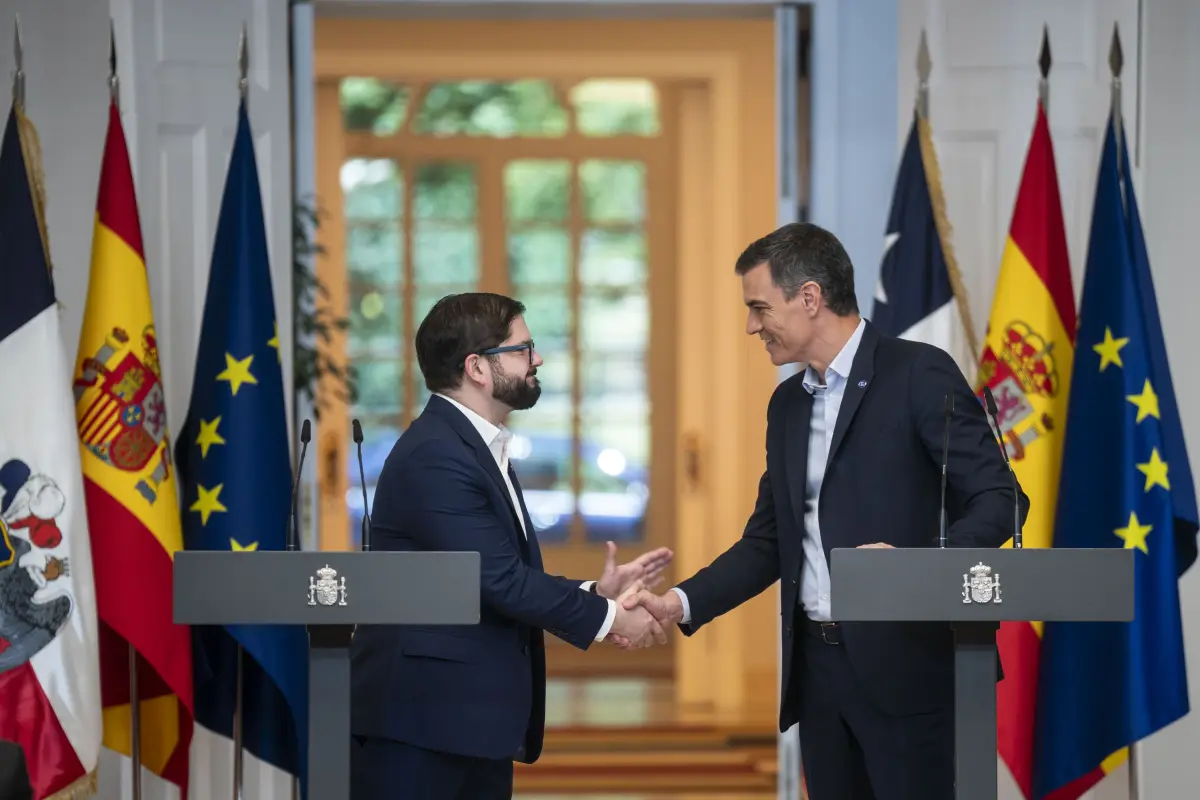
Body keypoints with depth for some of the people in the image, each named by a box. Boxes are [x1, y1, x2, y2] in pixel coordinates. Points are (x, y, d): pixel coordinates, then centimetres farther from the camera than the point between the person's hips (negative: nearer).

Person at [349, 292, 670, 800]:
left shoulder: (481, 450, 17)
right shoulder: (435, 457, -17)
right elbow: (500, 581, -20)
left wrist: (593, 594, 5)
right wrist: (607, 618, -10)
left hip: (475, 721, 10)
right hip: (420, 718, -10)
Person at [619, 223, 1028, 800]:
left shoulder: (919, 374, -7)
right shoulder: (788, 402, 16)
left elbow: (998, 499, -11)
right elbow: (767, 542, 19)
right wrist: (680, 604, 5)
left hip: (906, 664, -7)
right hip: (817, 666, 7)